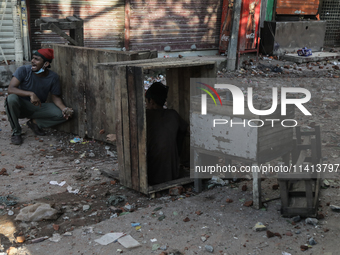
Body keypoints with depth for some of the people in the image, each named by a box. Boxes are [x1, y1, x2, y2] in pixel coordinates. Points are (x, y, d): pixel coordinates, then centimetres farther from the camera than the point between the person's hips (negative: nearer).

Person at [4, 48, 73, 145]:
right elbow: (11, 89, -27)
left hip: (38, 107, 2)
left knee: (62, 115, -20)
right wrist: (31, 94, -41)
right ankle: (16, 132, -14)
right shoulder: (23, 70, -18)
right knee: (12, 98, -37)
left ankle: (35, 122, 6)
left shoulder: (53, 77, -9)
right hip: (21, 106, -2)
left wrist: (64, 108, -23)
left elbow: (55, 97, -2)